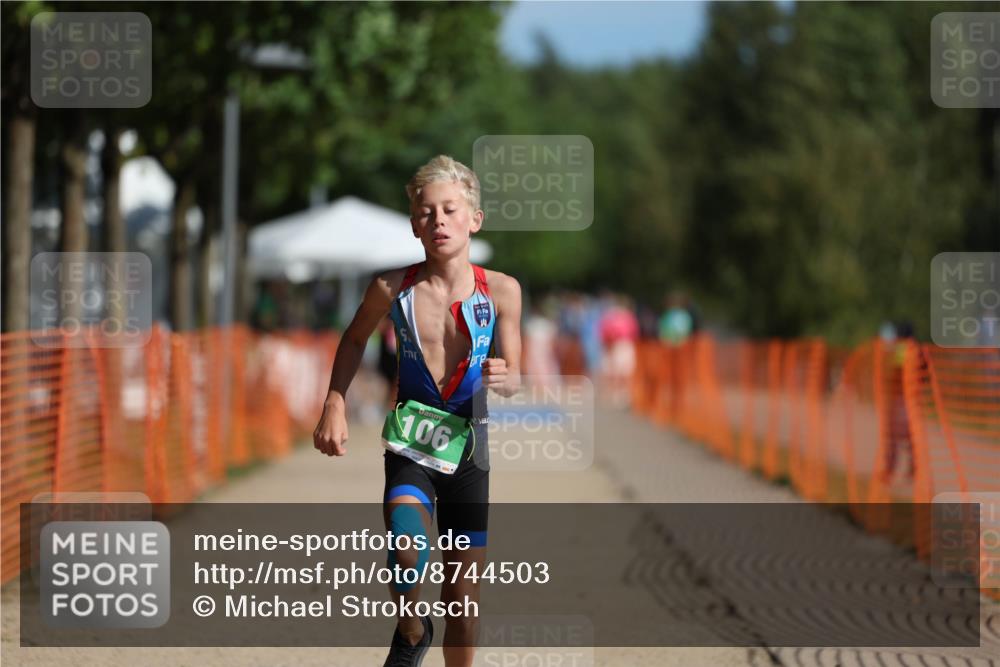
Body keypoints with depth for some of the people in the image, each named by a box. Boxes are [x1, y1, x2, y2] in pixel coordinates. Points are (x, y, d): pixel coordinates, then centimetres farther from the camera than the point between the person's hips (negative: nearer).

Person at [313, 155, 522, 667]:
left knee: (464, 596, 7)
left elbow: (513, 376, 1)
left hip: (468, 450, 1)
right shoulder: (392, 288, -8)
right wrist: (334, 407, 2)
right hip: (410, 445, -1)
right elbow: (354, 340, 12)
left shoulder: (501, 291, -7)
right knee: (409, 555, -28)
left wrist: (501, 379, -22)